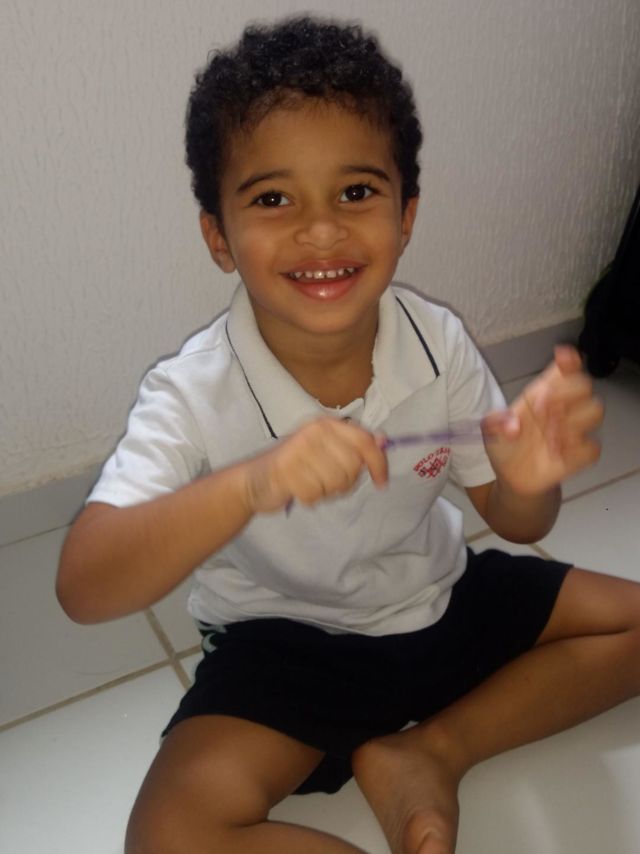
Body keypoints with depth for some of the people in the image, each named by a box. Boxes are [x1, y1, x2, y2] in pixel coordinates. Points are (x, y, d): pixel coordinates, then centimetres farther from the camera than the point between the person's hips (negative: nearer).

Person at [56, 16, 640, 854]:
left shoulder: (438, 343, -14)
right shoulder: (194, 394, -23)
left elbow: (516, 524, -4)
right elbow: (83, 589, -33)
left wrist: (528, 479, -30)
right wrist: (252, 483, -49)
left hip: (439, 599, 5)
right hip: (285, 646, -4)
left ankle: (431, 750, -2)